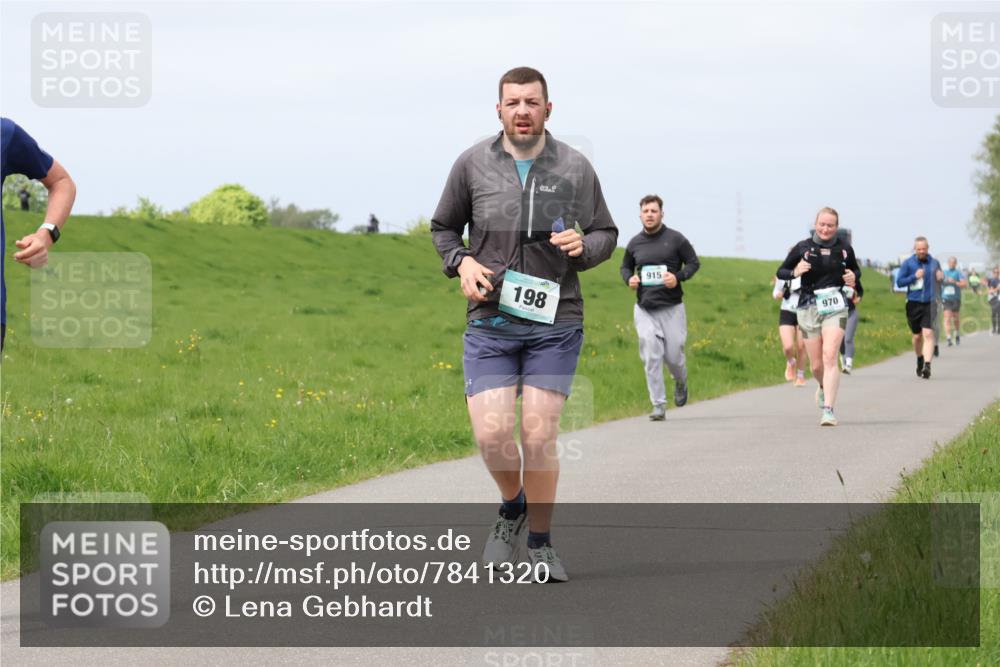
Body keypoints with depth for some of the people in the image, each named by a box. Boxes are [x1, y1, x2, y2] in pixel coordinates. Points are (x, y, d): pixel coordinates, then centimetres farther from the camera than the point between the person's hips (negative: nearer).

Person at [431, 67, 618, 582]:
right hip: (490, 324, 1)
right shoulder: (473, 164, 3)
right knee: (491, 434, -10)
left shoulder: (575, 168, 2)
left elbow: (606, 234, 13)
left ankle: (541, 543, 12)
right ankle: (512, 507, 21)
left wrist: (583, 245, -10)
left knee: (539, 434, -6)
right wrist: (461, 263, -3)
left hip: (555, 322, 0)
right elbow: (443, 227, 17)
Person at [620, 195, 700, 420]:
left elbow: (693, 263, 4)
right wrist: (629, 279, -1)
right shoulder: (635, 243, 7)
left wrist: (678, 277, -14)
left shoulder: (675, 239, -2)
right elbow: (625, 267, 22)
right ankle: (658, 406, -3)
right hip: (644, 309, 2)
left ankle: (681, 383, 36)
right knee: (651, 357, -7)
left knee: (673, 355, 0)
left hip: (672, 308, -2)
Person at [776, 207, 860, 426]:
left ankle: (829, 410, -19)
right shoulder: (802, 248, -1)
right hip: (809, 307, 1)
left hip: (835, 308, -1)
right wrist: (794, 272, -15)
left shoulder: (844, 248, 2)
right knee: (816, 365, 8)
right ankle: (823, 386, 44)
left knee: (830, 357, -17)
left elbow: (855, 269, 20)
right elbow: (780, 272, 6)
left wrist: (853, 278, -3)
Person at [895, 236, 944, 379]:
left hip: (929, 304, -1)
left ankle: (927, 365, -21)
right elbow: (899, 282, -2)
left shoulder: (934, 263, 5)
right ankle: (919, 360, 37)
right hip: (913, 304, 1)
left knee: (928, 334, -15)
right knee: (917, 336, 12)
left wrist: (941, 277, -6)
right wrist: (914, 277, -15)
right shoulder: (908, 263, 1)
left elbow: (939, 279, 18)